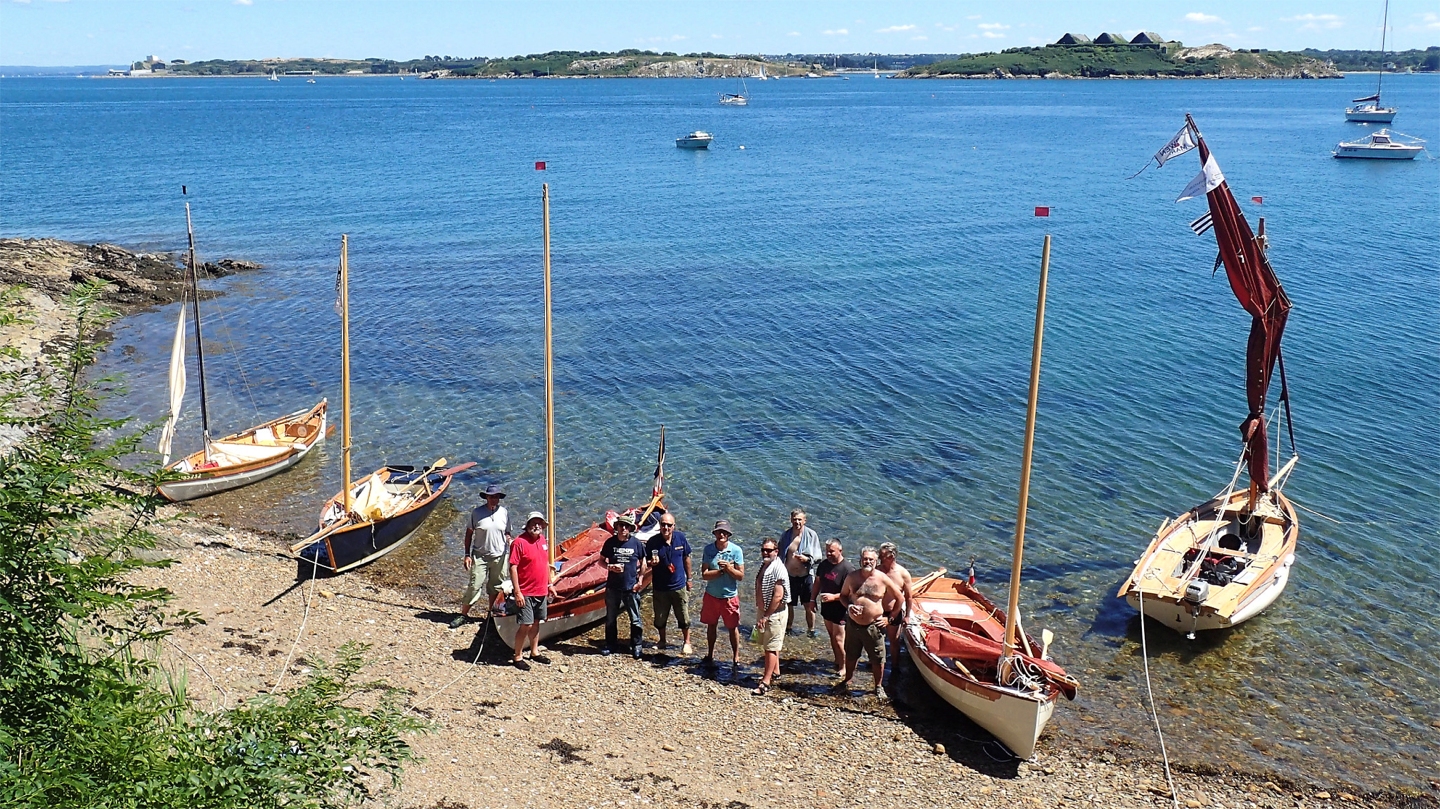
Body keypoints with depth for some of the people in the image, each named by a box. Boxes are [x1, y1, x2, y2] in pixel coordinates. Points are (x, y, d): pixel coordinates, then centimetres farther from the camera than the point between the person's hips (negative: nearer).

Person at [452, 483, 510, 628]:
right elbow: (469, 533, 0)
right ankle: (464, 614, 5)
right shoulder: (477, 512, -6)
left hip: (499, 556, 2)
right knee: (475, 585, -5)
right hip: (480, 556, -2)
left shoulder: (503, 512, 2)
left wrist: (509, 540, -9)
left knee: (495, 587, 10)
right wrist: (467, 555, -4)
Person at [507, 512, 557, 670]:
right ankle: (518, 657, 8)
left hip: (542, 591, 7)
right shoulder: (519, 542, -15)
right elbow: (513, 568, -17)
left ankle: (535, 652, 31)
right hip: (526, 593, -7)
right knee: (526, 625, -5)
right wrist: (517, 592, -19)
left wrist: (550, 584, 19)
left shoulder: (543, 540, 8)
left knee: (536, 623, 18)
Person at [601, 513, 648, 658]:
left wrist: (640, 581, -1)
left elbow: (643, 563, 7)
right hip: (613, 587, 1)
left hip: (631, 587, -1)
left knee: (635, 619, 3)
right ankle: (610, 645, 26)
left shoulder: (636, 543, -3)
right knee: (610, 618, 12)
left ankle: (636, 646, 17)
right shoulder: (610, 542, -1)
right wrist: (610, 567, -13)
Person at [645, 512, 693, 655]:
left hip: (679, 585, 1)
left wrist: (688, 578, 11)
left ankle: (686, 642, 25)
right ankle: (662, 642, 35)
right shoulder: (653, 542, -12)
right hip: (660, 587, 0)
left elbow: (686, 558, 6)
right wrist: (652, 563, -27)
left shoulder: (680, 538, -6)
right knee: (660, 617, 14)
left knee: (684, 617, 7)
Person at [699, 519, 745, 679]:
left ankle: (736, 658, 18)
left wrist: (729, 568, -26)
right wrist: (721, 570, -23)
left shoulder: (736, 550, -11)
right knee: (711, 625, 16)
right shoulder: (708, 549, -7)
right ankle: (710, 655, 32)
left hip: (730, 596, -2)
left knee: (733, 628, 6)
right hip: (711, 595, 2)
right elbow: (704, 574, -12)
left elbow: (741, 576, -11)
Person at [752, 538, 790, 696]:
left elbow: (778, 596, -24)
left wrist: (766, 616, -21)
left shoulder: (778, 568, -20)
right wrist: (760, 613, 15)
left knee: (771, 647, -6)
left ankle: (766, 682, -5)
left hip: (775, 612, -9)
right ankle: (775, 671, 35)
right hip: (764, 611, 9)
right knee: (769, 645, 20)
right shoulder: (764, 565, 8)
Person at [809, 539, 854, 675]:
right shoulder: (823, 564, 2)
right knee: (832, 636, 19)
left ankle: (843, 667, 12)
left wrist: (833, 597, -33)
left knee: (839, 639, -3)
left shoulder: (848, 569, -21)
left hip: (840, 610, -7)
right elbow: (818, 582, 15)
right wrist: (813, 599, 13)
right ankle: (837, 661, 34)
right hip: (826, 608, 7)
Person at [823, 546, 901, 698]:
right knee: (851, 656, 19)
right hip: (853, 624, 2)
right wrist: (848, 606, -10)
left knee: (877, 659, 7)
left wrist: (889, 617, 1)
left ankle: (878, 687, 26)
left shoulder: (883, 579, -9)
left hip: (874, 626, -2)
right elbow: (843, 595, 11)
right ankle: (847, 681, 39)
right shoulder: (852, 577, -2)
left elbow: (899, 598, 2)